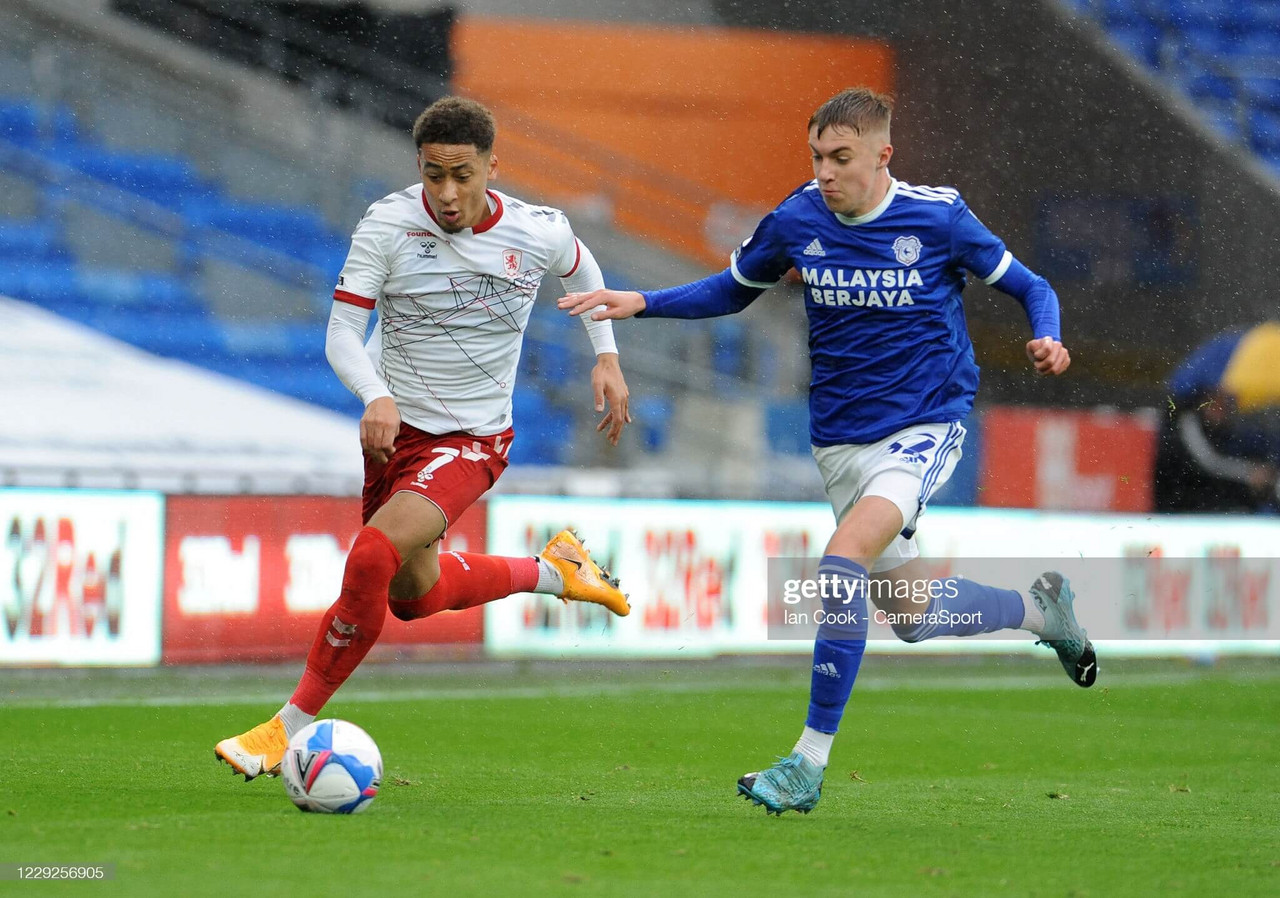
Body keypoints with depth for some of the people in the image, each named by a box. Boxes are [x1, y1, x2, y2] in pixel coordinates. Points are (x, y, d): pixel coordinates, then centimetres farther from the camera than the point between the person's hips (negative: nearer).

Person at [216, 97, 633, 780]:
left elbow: (580, 268, 14)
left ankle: (293, 725, -15)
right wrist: (376, 397, -36)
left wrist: (606, 355, 9)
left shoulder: (538, 233, -12)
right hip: (395, 428, 4)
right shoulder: (387, 225, -15)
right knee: (415, 595, 21)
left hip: (472, 439, -4)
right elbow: (342, 335, -17)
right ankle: (552, 571, 47)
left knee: (372, 556, -26)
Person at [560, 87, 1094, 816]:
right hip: (840, 440, 5)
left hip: (925, 428, -5)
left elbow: (1030, 288, 0)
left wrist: (1047, 340, -22)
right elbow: (731, 291, 14)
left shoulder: (938, 217, -12)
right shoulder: (797, 220, -3)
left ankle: (810, 763, -23)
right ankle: (1039, 607, 44)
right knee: (913, 616, 12)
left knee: (843, 563, -28)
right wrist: (640, 303, 1)